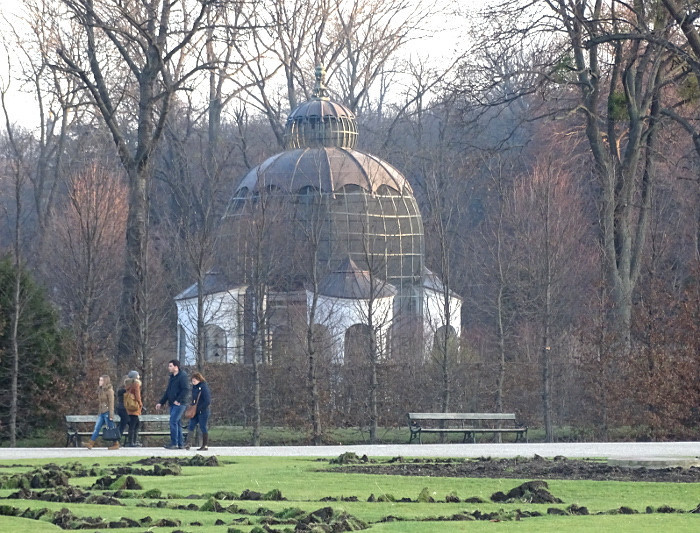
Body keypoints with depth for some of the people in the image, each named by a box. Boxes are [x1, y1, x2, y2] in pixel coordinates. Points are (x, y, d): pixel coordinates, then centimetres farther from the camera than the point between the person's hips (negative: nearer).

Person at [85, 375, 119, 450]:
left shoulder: (109, 391, -10)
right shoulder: (100, 391, 14)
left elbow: (111, 403, -13)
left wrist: (111, 415, -16)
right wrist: (98, 413, 18)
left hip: (107, 412, -8)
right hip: (101, 413, 8)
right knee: (97, 428, 0)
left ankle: (116, 444, 10)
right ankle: (91, 444, -5)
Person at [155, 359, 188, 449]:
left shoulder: (182, 376, -9)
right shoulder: (172, 377, 19)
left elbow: (186, 389, -18)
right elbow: (167, 392, 24)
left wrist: (178, 400, -21)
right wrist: (161, 403, 19)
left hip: (179, 404, -9)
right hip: (173, 404, 9)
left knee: (173, 421, -15)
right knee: (176, 423, 8)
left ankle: (174, 443, -15)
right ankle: (180, 444, 11)